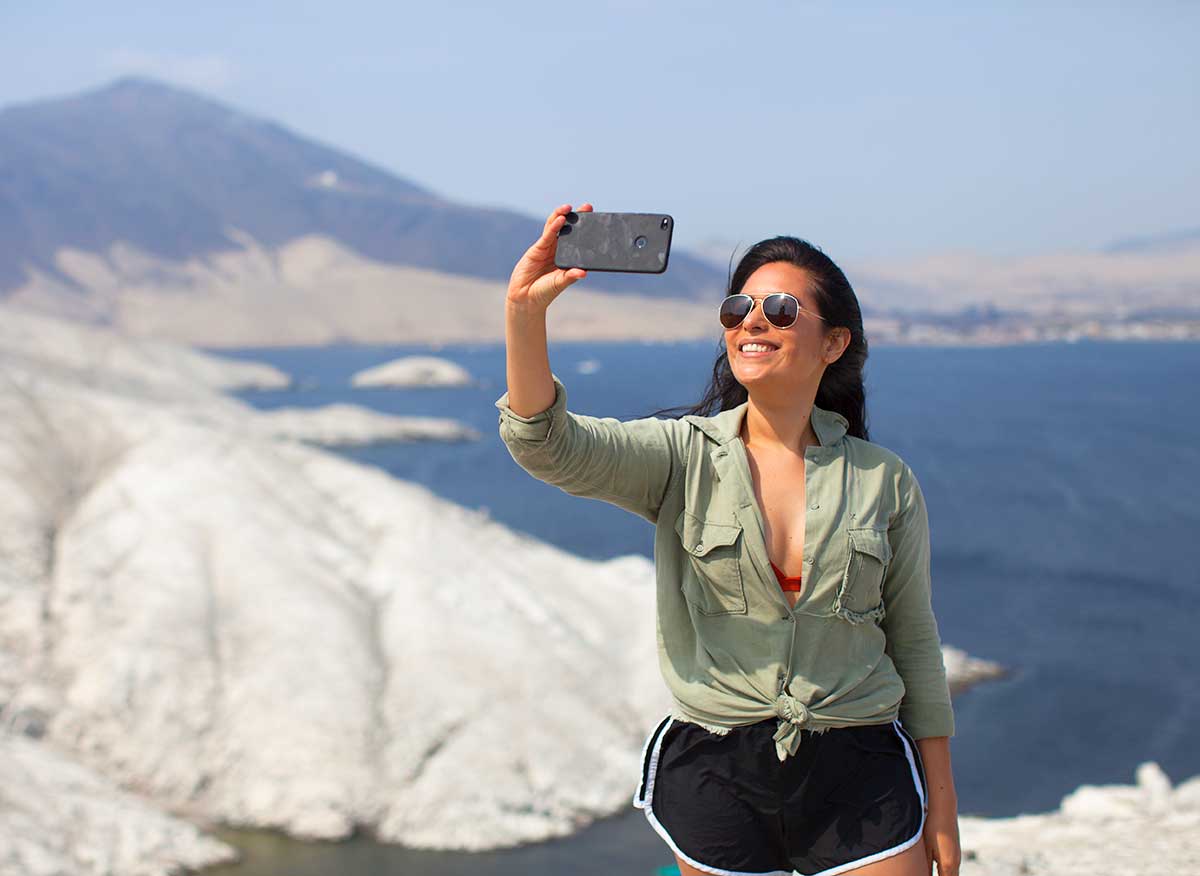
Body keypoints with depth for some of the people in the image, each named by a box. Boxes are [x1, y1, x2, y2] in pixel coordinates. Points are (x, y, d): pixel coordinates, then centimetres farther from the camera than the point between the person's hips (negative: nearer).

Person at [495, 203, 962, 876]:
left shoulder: (884, 482, 1)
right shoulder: (684, 457, -2)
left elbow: (914, 643, 7)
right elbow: (548, 445, -19)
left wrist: (941, 808, 8)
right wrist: (525, 313, -34)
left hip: (859, 779, 0)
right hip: (716, 779, 0)